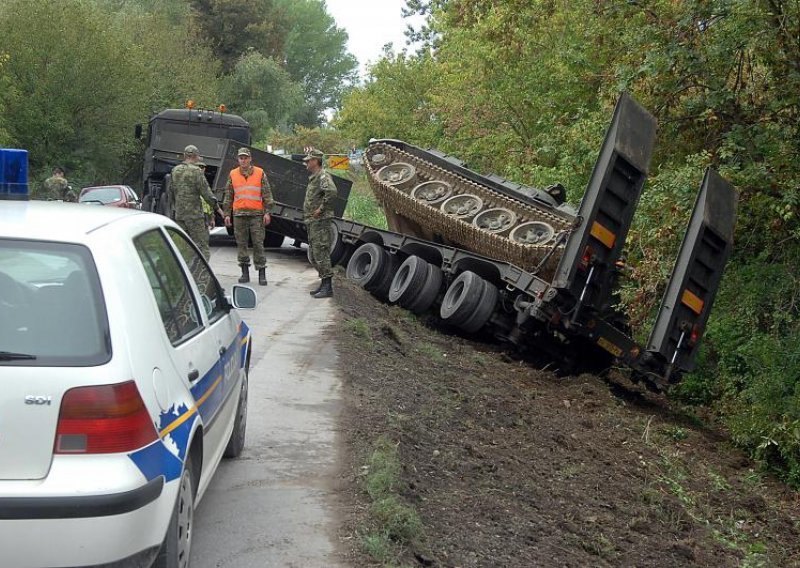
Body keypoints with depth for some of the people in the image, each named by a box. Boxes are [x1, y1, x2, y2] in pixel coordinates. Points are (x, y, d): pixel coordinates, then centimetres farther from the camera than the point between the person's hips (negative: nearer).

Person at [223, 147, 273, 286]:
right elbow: (228, 196, 13)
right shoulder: (233, 174, 10)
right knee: (241, 243, 5)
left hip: (256, 213, -2)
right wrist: (227, 214, 7)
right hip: (239, 214, 2)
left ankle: (262, 274, 0)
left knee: (258, 243, -3)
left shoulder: (260, 173, 5)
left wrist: (267, 212, -4)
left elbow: (267, 194, 4)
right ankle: (245, 272, 13)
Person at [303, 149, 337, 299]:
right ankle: (323, 284, 22)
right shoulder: (313, 178, 19)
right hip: (312, 222, 11)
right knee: (314, 255, 15)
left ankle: (327, 287, -9)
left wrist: (321, 209, -24)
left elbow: (332, 191, -32)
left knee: (321, 253, -11)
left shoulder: (323, 176, -13)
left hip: (320, 220, -11)